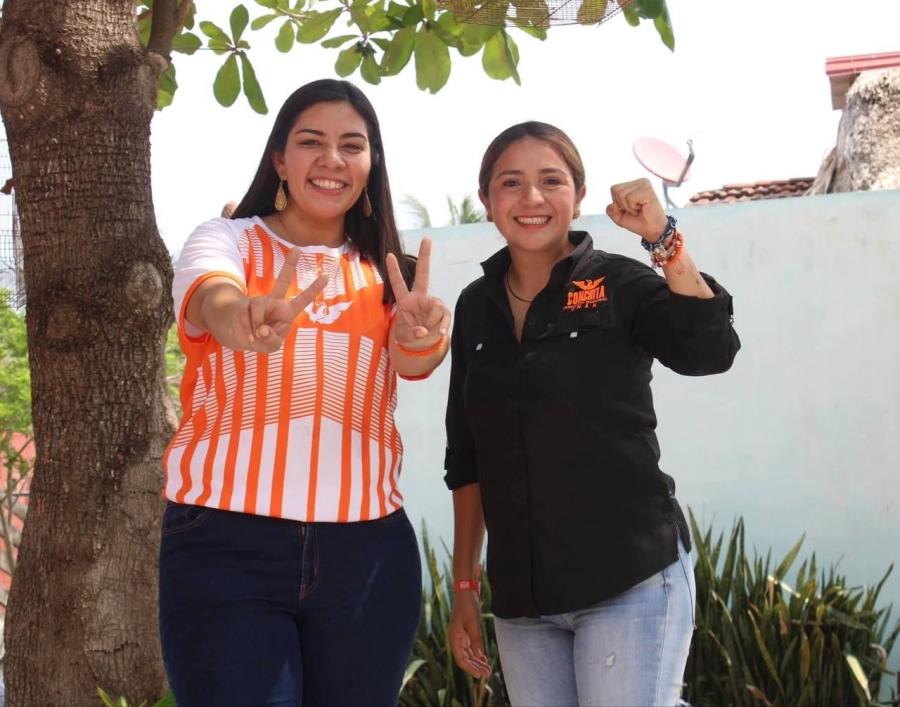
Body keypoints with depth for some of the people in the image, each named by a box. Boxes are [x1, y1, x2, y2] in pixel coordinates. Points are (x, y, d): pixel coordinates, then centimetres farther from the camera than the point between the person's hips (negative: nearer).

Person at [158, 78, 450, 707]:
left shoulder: (385, 274, 12)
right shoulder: (227, 241, 3)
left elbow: (412, 361, -8)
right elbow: (213, 298, -20)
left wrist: (423, 335, -33)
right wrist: (247, 321, -44)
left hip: (366, 549, 3)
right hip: (227, 542, -3)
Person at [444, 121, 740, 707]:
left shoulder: (620, 285, -2)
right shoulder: (477, 307, 9)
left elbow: (710, 352, -21)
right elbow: (467, 458, 14)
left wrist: (663, 240, -29)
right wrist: (465, 586, 13)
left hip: (630, 581, -4)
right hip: (521, 596, 4)